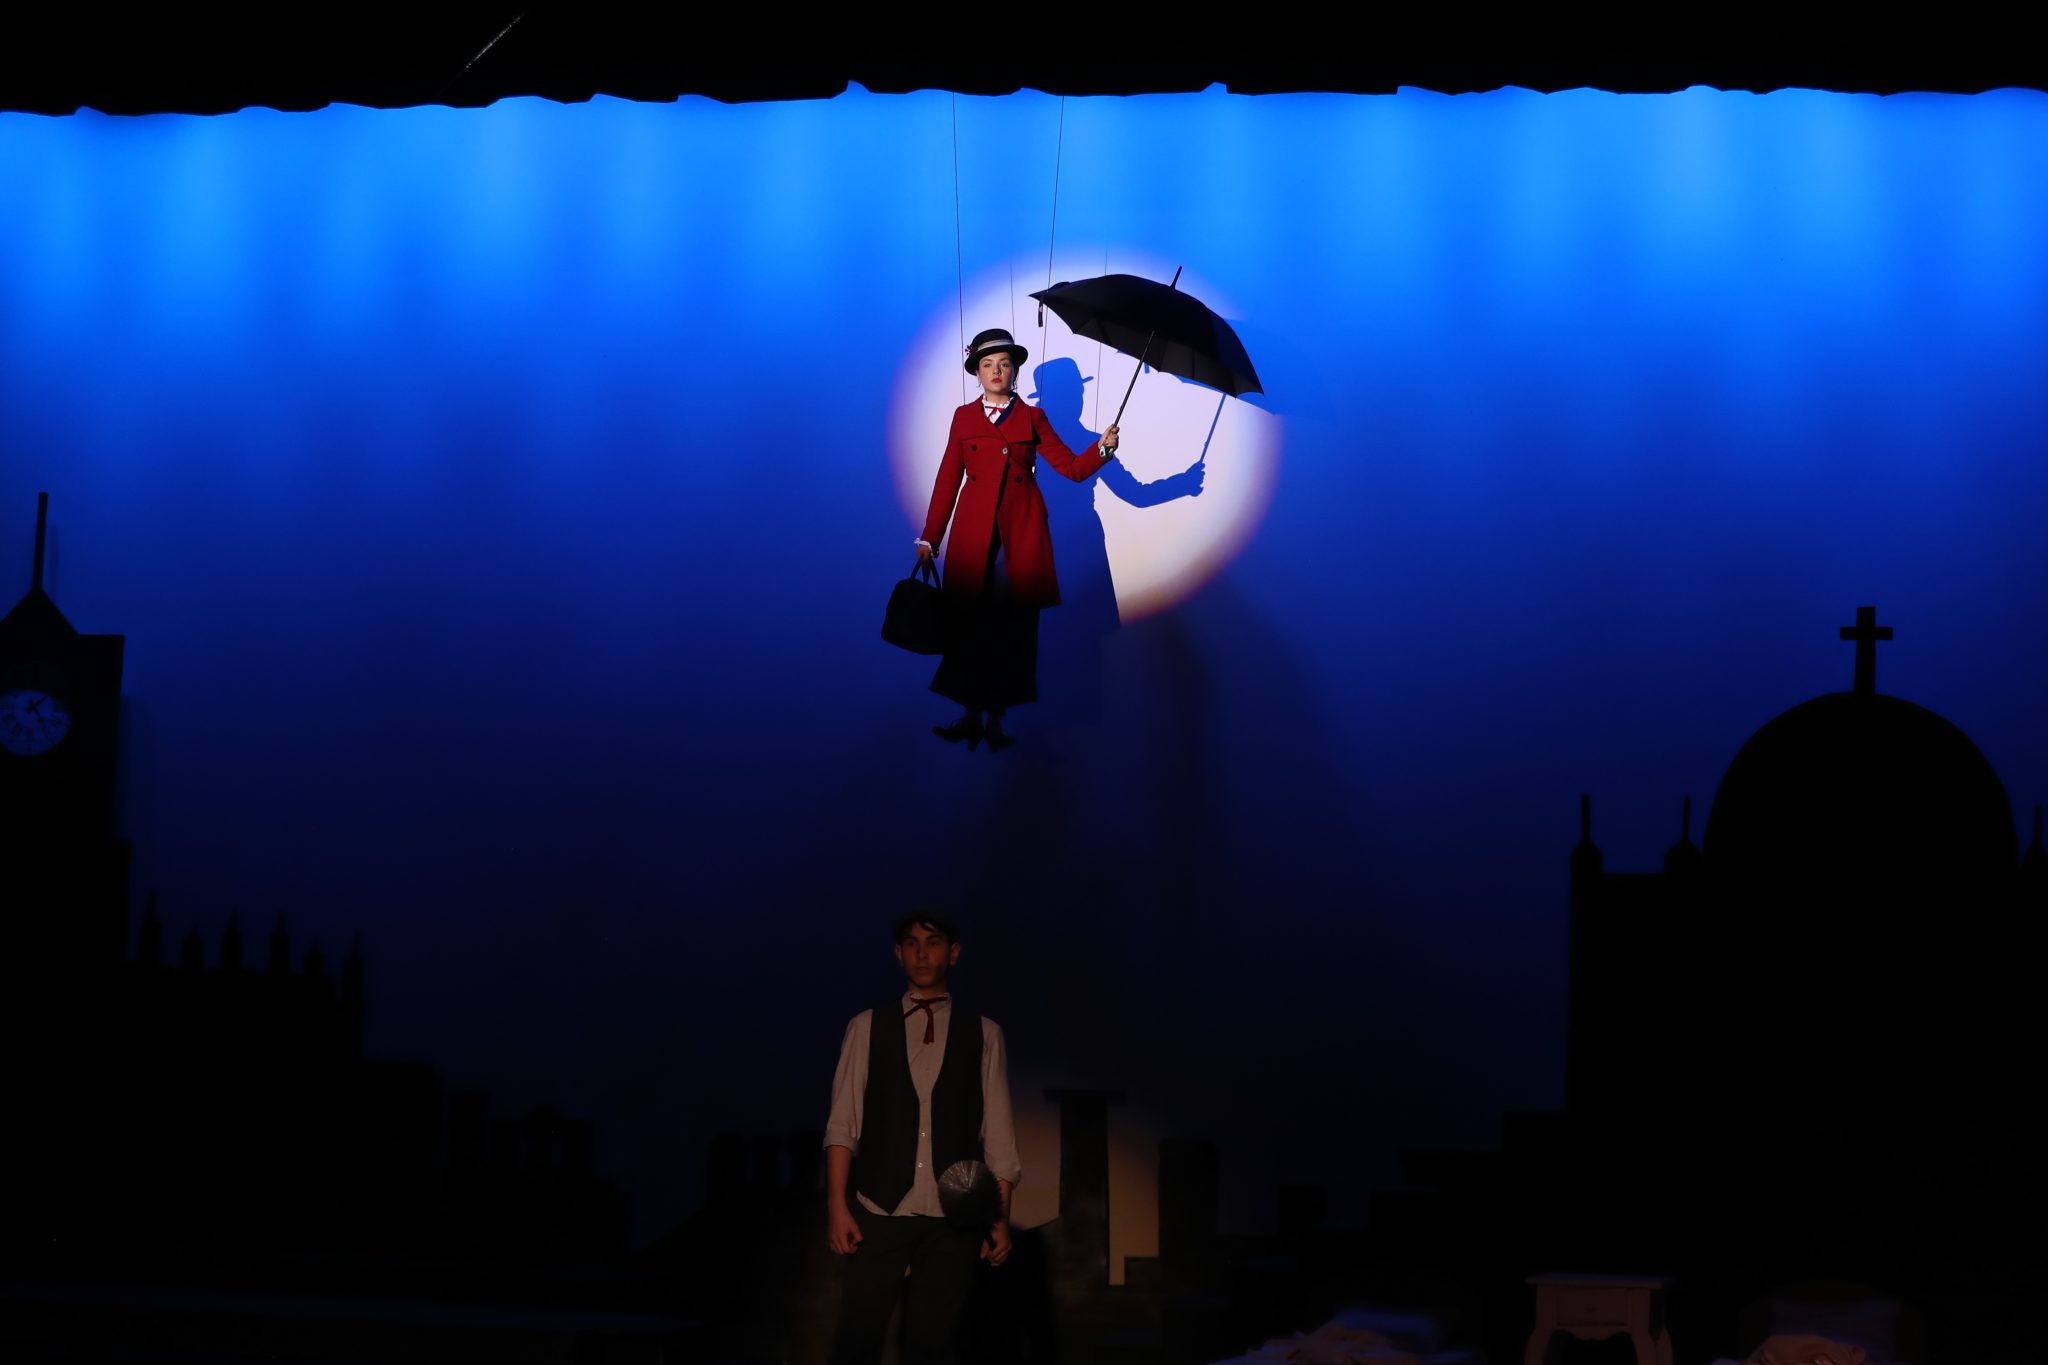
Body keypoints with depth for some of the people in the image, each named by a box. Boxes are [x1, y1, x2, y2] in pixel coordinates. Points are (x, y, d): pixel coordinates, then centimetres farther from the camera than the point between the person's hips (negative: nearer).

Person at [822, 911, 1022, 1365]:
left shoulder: (982, 1034, 10)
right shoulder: (868, 1027, 8)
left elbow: (997, 1132, 6)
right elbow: (843, 1122, 3)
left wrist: (1001, 1217, -1)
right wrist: (837, 1204, -7)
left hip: (954, 1214, 1)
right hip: (880, 1209, 0)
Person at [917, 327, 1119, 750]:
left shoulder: (1032, 418, 10)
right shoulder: (964, 417, 10)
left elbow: (1072, 468, 5)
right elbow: (948, 479, 8)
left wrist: (1101, 448, -15)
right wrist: (930, 538, 4)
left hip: (1021, 534, 0)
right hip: (974, 535, 0)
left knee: (1013, 627, -1)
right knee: (970, 624, -4)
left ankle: (996, 718, 6)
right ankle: (971, 715, 4)